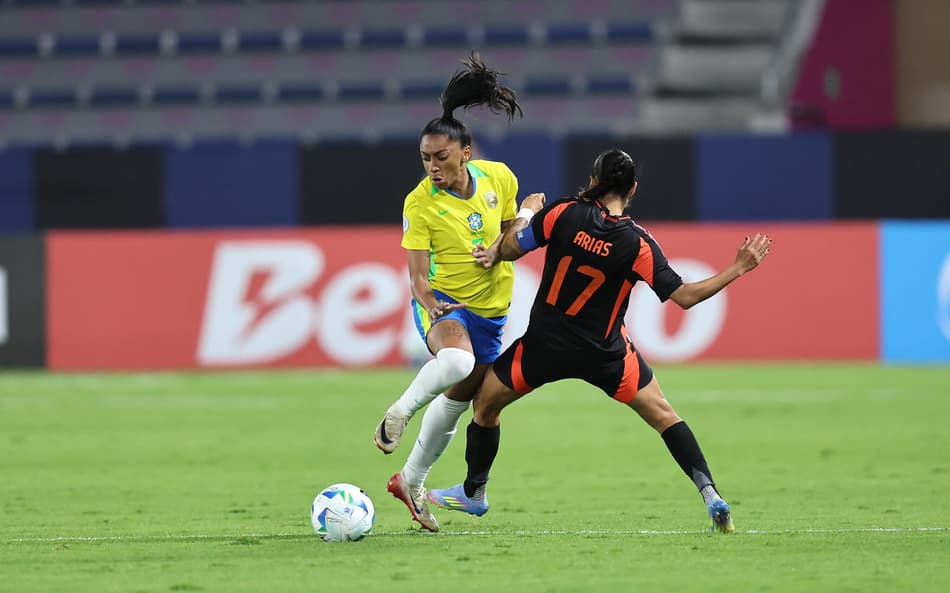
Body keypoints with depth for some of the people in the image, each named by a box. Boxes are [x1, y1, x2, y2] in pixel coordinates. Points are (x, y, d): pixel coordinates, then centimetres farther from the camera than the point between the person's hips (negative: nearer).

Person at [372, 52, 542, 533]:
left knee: (459, 397, 13)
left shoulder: (499, 178, -6)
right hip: (441, 300, -5)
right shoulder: (419, 203, -17)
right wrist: (430, 304, -37)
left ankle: (411, 480, 32)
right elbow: (417, 273, -17)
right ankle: (400, 412, -16)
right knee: (457, 360, -39)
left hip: (489, 307, 5)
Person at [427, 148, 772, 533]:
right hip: (604, 353, 0)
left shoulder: (564, 213, -14)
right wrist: (737, 269, -6)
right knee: (662, 413, 12)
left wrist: (524, 216, 14)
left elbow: (510, 248, -6)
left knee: (485, 402, 22)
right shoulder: (637, 244, -14)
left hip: (544, 344, 0)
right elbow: (684, 296, -13)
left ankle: (473, 493, 34)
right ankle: (710, 494, 1)